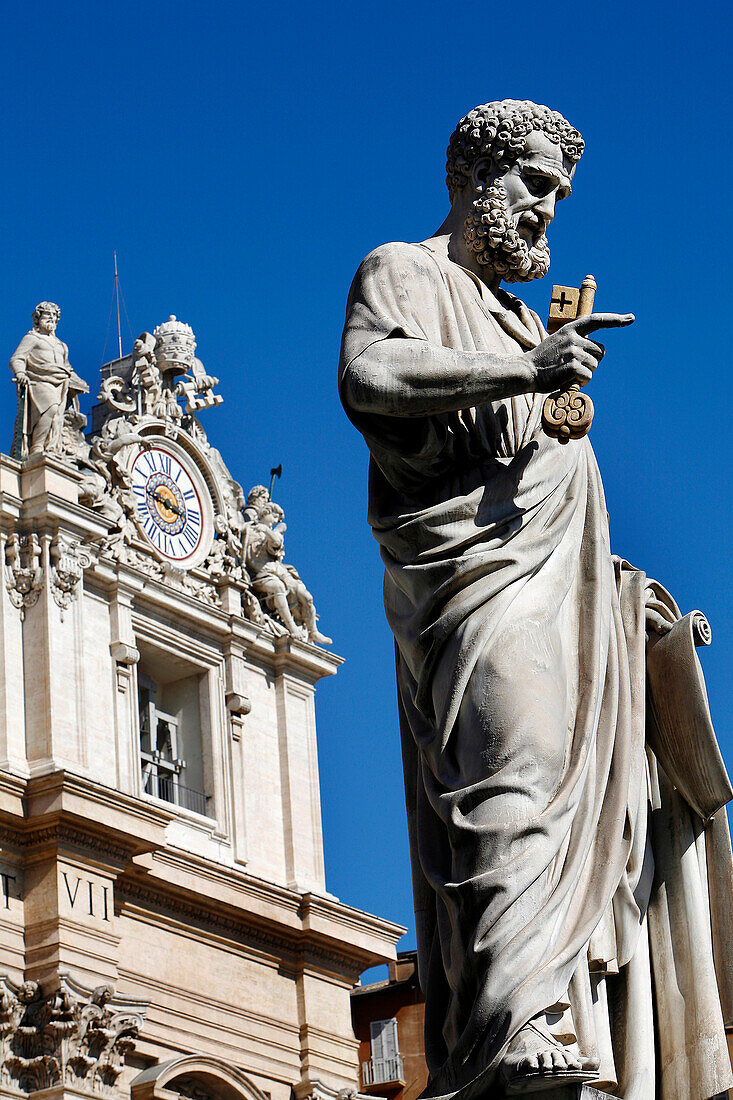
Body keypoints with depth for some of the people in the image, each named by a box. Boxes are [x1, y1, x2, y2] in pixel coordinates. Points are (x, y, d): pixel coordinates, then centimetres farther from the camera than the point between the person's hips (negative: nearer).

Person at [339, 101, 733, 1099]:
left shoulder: (517, 318, 31)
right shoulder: (402, 274, 7)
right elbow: (367, 377, -16)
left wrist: (610, 573, 21)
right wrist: (524, 371, -22)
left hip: (555, 582, 9)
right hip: (478, 579, -9)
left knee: (596, 818, -1)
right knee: (522, 773, -27)